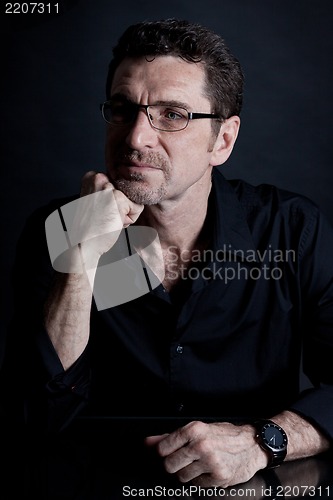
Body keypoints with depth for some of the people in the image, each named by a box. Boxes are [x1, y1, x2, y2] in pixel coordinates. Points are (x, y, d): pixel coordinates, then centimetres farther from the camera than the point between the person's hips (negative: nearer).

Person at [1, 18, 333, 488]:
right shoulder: (53, 233, -6)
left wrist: (261, 441, -24)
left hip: (253, 488, 0)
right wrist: (80, 261, -24)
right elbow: (41, 418, -13)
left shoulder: (294, 232, -7)